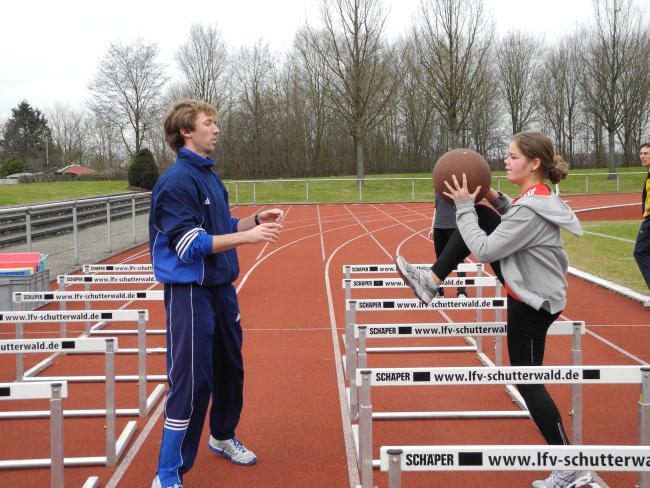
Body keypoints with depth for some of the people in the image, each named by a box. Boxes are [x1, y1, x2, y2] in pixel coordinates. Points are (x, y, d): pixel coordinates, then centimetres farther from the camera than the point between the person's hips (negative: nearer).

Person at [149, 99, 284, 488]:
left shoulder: (210, 174, 11)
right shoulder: (177, 181, -17)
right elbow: (190, 244, -23)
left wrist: (255, 220, 1)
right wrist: (246, 237, -26)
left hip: (222, 288, 9)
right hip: (190, 292, -9)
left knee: (230, 368, 20)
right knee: (191, 381, -5)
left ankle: (223, 436, 42)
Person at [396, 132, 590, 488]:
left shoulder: (531, 210, -29)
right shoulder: (538, 197, 1)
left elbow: (484, 251, -26)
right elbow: (515, 223, 21)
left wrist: (464, 206, -16)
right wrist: (494, 199, 5)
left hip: (533, 303, -10)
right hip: (530, 289, 10)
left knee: (527, 381, 1)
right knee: (479, 217, 6)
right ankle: (431, 282, 12)